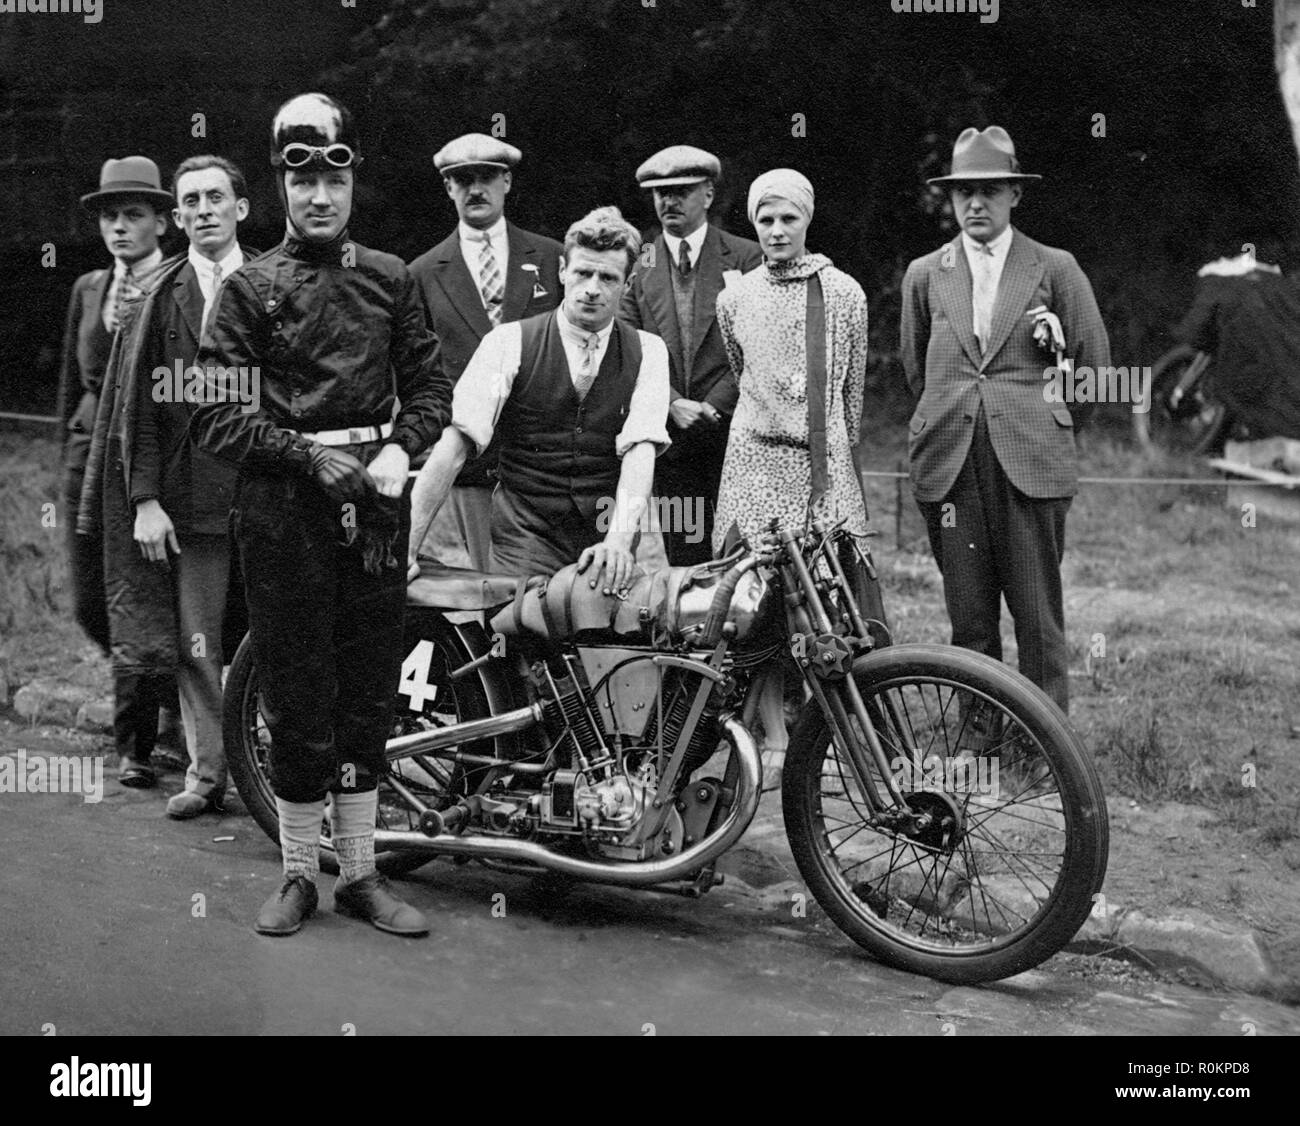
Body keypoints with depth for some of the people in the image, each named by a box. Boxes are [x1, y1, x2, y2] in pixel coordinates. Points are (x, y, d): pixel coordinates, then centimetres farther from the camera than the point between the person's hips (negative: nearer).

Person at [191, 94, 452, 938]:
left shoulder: (391, 279, 10)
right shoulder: (252, 288, 2)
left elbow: (430, 386, 11)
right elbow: (212, 414, -4)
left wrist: (400, 448, -8)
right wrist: (308, 455, -13)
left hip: (374, 502, 3)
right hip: (284, 508, -2)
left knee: (369, 695, 7)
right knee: (298, 700, 2)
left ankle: (360, 873, 17)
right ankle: (300, 874, 15)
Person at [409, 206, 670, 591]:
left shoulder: (647, 352, 3)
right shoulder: (509, 343, -2)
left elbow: (640, 450, -10)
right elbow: (454, 446, -9)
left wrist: (619, 539, -28)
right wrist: (405, 548, -18)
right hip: (526, 539, -1)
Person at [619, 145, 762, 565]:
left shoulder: (746, 258, 4)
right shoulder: (637, 267, 9)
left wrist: (713, 406, -11)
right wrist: (673, 405, -10)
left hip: (734, 431, -2)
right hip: (669, 434, 2)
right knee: (684, 562, 4)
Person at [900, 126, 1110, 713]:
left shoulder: (1055, 269, 6)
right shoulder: (925, 275, 12)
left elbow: (1093, 363, 10)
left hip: (1031, 465, -2)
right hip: (950, 467, 2)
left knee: (1038, 617, -2)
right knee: (968, 620, 4)